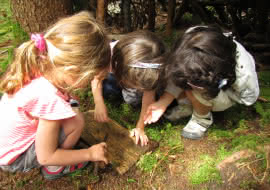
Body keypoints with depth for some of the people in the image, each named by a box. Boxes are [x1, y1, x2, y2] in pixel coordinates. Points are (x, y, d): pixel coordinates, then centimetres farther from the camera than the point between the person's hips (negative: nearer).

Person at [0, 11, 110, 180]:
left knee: (69, 109, 4)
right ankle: (53, 169, 4)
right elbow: (45, 157, -24)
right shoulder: (50, 99, -36)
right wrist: (90, 154, -14)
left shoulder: (38, 71, -16)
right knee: (76, 120, -21)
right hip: (15, 158, -7)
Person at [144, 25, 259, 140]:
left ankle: (202, 119, -4)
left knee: (197, 92, -36)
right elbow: (179, 76, -23)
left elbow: (249, 98, -20)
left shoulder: (244, 74, -41)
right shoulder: (191, 37, -35)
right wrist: (163, 102, -32)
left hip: (227, 90, -3)